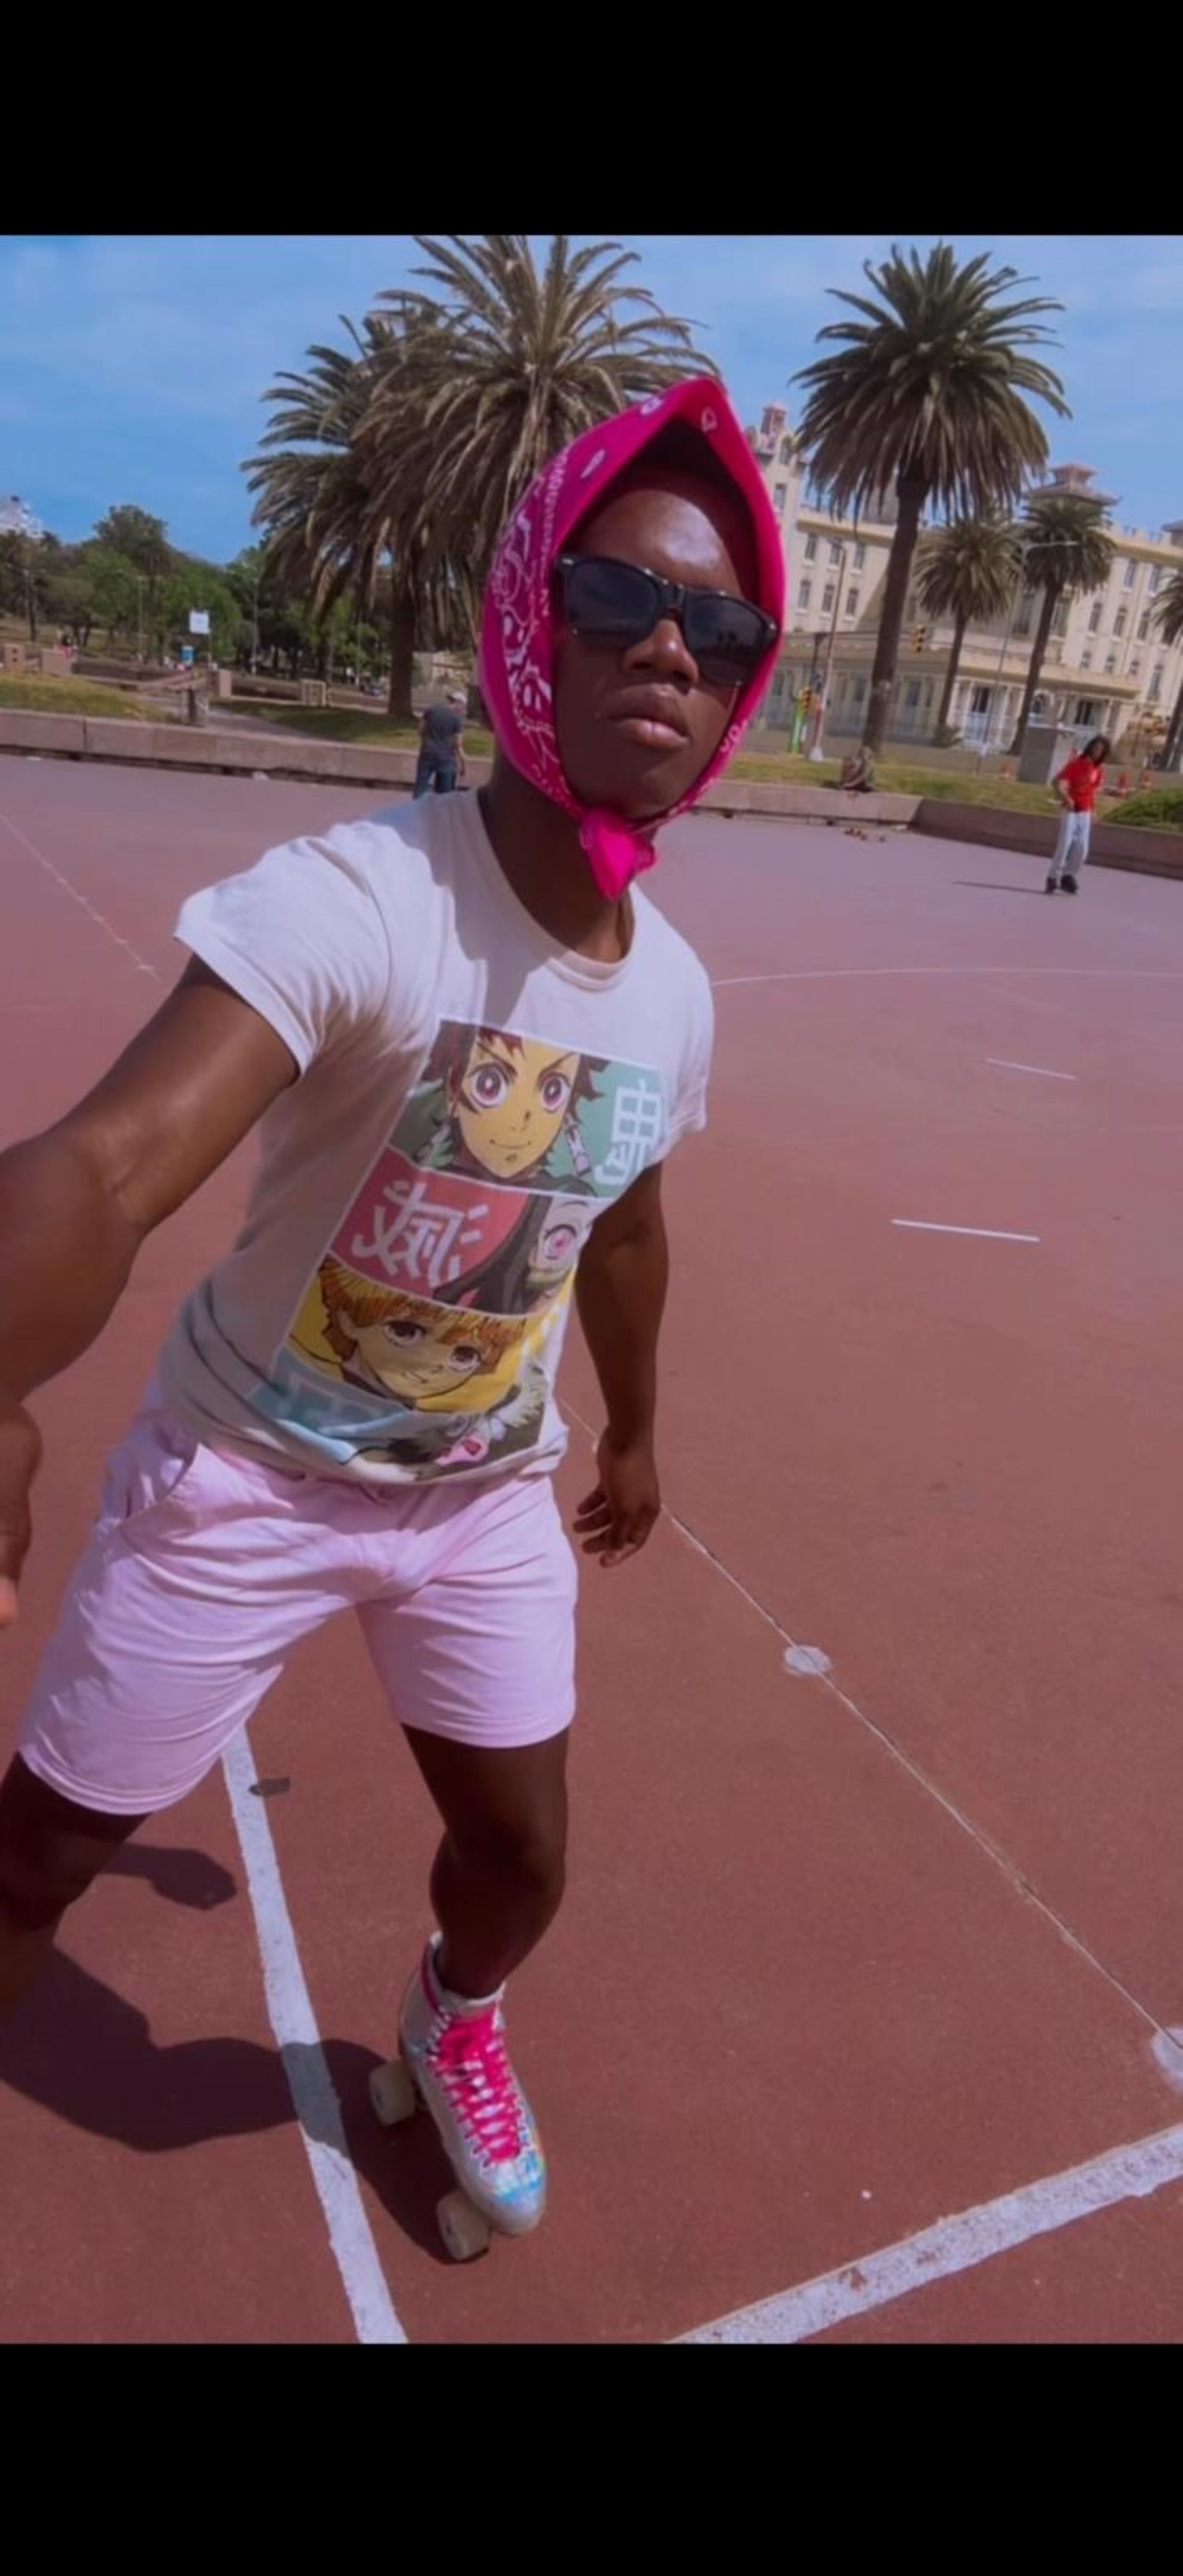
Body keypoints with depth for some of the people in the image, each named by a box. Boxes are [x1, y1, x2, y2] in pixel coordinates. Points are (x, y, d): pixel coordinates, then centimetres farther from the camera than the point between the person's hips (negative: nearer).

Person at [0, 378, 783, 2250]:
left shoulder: (674, 989, -7)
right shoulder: (349, 900, -28)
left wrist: (636, 1433, 22)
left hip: (488, 1491, 5)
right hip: (245, 1472, -4)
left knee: (524, 1851, 16)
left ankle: (453, 2021, 54)